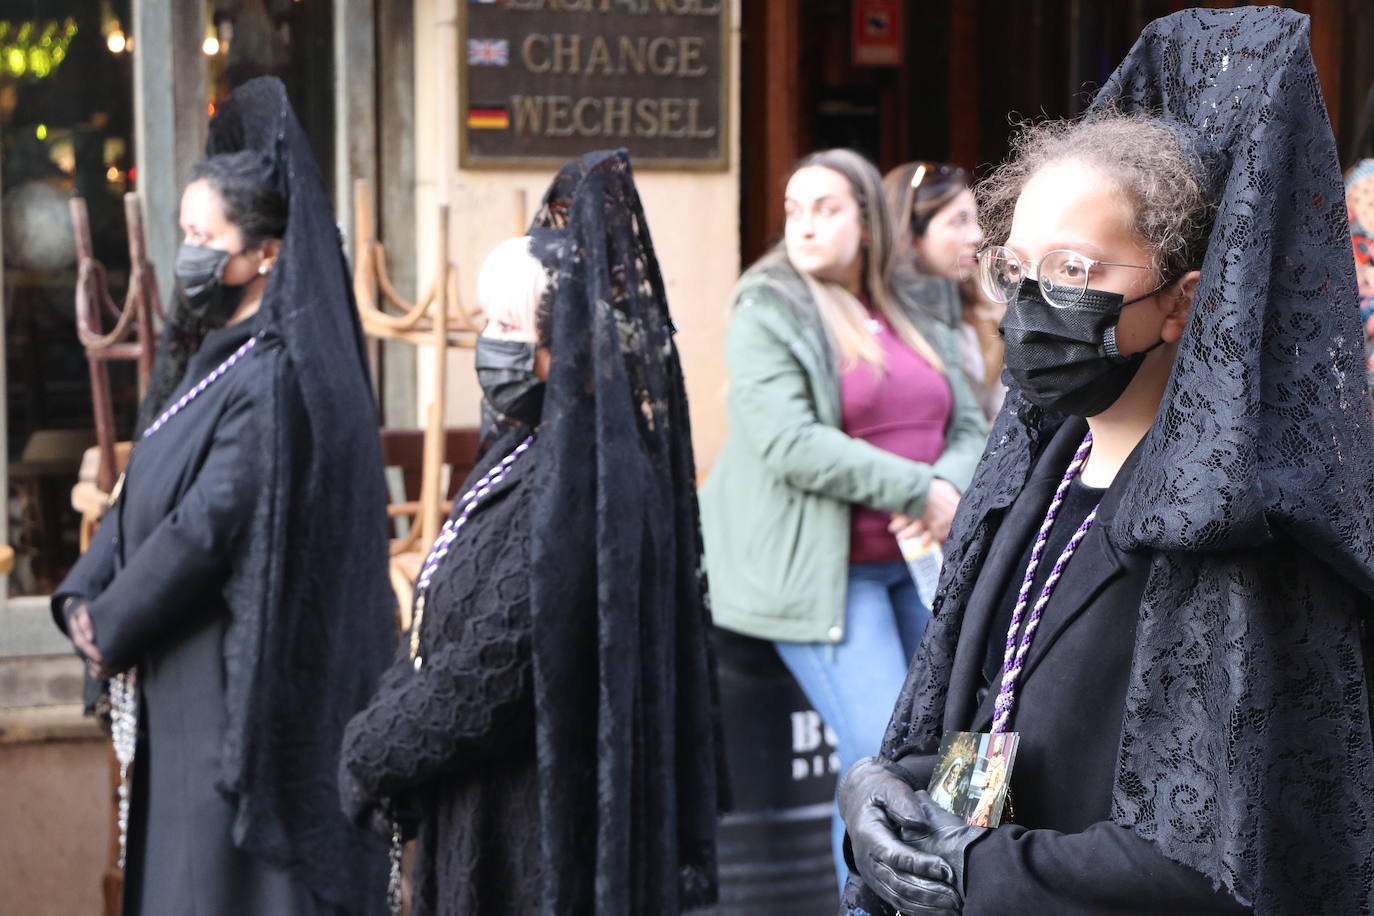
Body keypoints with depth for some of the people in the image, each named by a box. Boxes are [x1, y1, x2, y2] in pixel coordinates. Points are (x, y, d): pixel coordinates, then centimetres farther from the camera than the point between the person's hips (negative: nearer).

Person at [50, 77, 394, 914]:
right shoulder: (208, 355, 12)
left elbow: (208, 525, -20)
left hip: (239, 690, -9)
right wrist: (83, 596, 1)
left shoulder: (274, 380, -18)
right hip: (182, 683, 9)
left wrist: (111, 626, -9)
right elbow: (141, 497, 15)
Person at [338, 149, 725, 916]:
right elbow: (444, 636, 15)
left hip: (539, 831, -9)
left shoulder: (571, 481, -22)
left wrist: (373, 756, -10)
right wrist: (383, 736, 6)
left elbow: (495, 669, -22)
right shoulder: (530, 453, 9)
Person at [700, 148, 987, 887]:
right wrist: (916, 490, -18)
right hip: (823, 572, -6)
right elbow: (790, 445, -19)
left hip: (917, 565, 7)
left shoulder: (912, 314, 13)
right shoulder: (766, 317, -6)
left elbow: (969, 428, 11)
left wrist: (949, 490, -12)